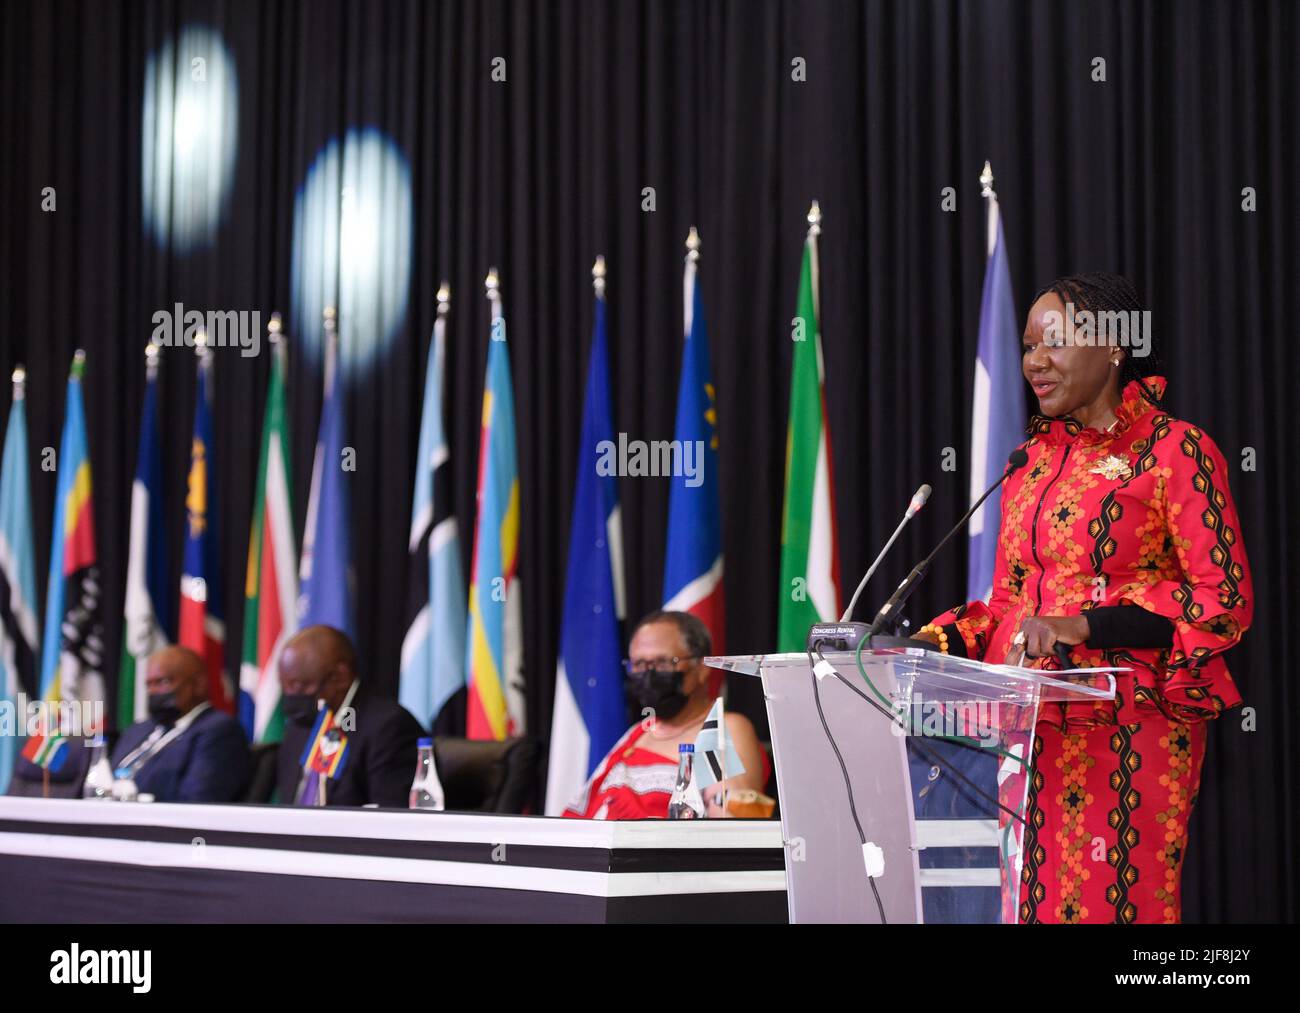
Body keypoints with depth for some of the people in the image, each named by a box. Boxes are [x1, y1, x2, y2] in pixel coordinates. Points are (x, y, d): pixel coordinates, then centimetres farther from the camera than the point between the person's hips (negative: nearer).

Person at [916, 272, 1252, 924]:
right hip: (1033, 728, 5)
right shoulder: (1032, 460, 16)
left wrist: (1085, 626, -18)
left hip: (1130, 728, -5)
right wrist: (940, 642, 1)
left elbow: (1226, 600, -10)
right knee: (1032, 899, 3)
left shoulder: (1175, 450, -3)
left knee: (1113, 901, -7)